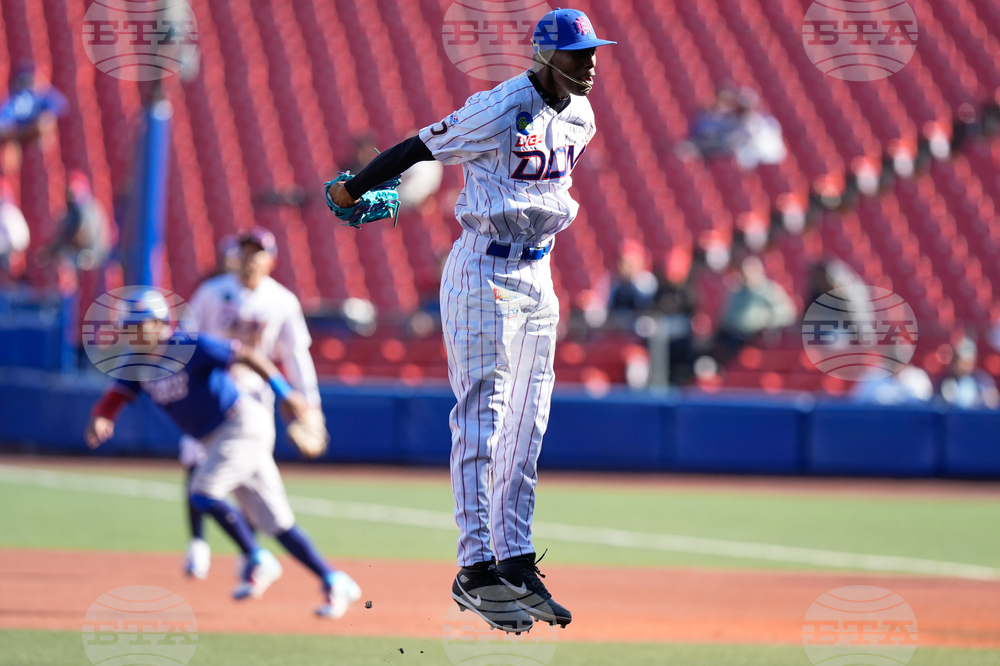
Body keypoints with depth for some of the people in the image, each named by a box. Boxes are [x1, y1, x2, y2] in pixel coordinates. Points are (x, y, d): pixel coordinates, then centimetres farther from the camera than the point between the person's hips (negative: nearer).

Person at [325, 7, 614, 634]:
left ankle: (516, 563, 14)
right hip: (485, 275, -8)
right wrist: (352, 190, -3)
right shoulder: (500, 111, -17)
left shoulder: (580, 117, 7)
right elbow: (422, 147, -11)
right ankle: (476, 568, -11)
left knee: (526, 427, 9)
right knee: (482, 418, -10)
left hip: (538, 274, 8)